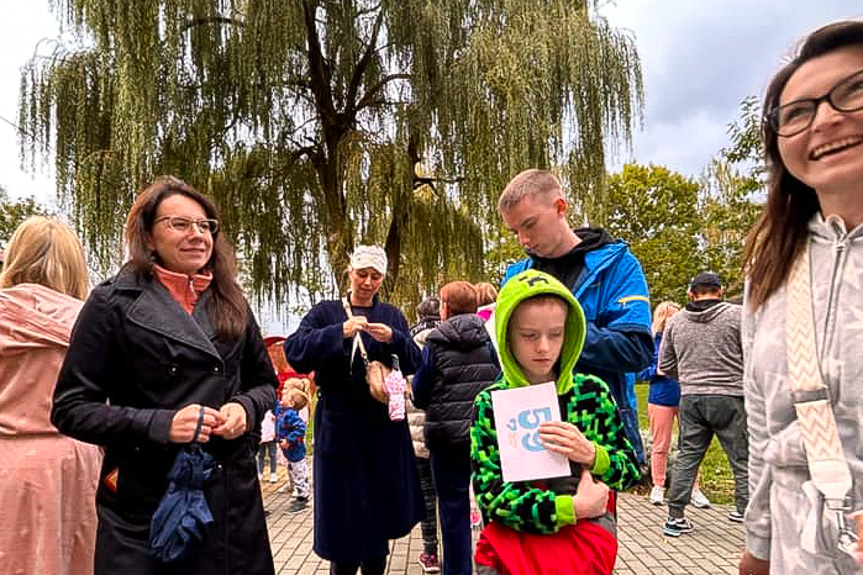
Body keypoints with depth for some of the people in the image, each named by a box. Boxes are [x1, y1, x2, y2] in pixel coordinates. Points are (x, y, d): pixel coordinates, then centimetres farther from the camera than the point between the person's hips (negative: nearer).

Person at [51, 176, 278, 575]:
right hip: (144, 502, -4)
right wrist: (159, 424, -19)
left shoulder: (230, 303, 9)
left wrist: (246, 407, -6)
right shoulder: (114, 302, -3)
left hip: (233, 494, 4)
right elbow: (71, 408, -5)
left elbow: (265, 382, 17)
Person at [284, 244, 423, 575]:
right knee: (343, 515, 1)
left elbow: (413, 363, 2)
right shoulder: (326, 312, 3)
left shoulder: (392, 316, 11)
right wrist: (339, 332, -25)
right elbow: (295, 352, -12)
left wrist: (394, 338, -17)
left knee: (380, 509, 11)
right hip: (340, 427, -2)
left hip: (384, 427, 3)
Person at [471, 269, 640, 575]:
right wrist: (571, 507, -17)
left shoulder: (593, 392, 0)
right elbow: (489, 492, -9)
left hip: (586, 532, 0)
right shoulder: (489, 404, -4)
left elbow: (630, 469, 6)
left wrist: (591, 455, -15)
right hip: (514, 536, 0)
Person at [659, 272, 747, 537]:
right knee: (742, 458, 7)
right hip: (729, 397, -3)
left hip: (690, 398, 4)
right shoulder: (737, 314, -3)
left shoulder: (675, 321, 8)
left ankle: (675, 516, 13)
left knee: (687, 456, 10)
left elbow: (665, 365, 13)